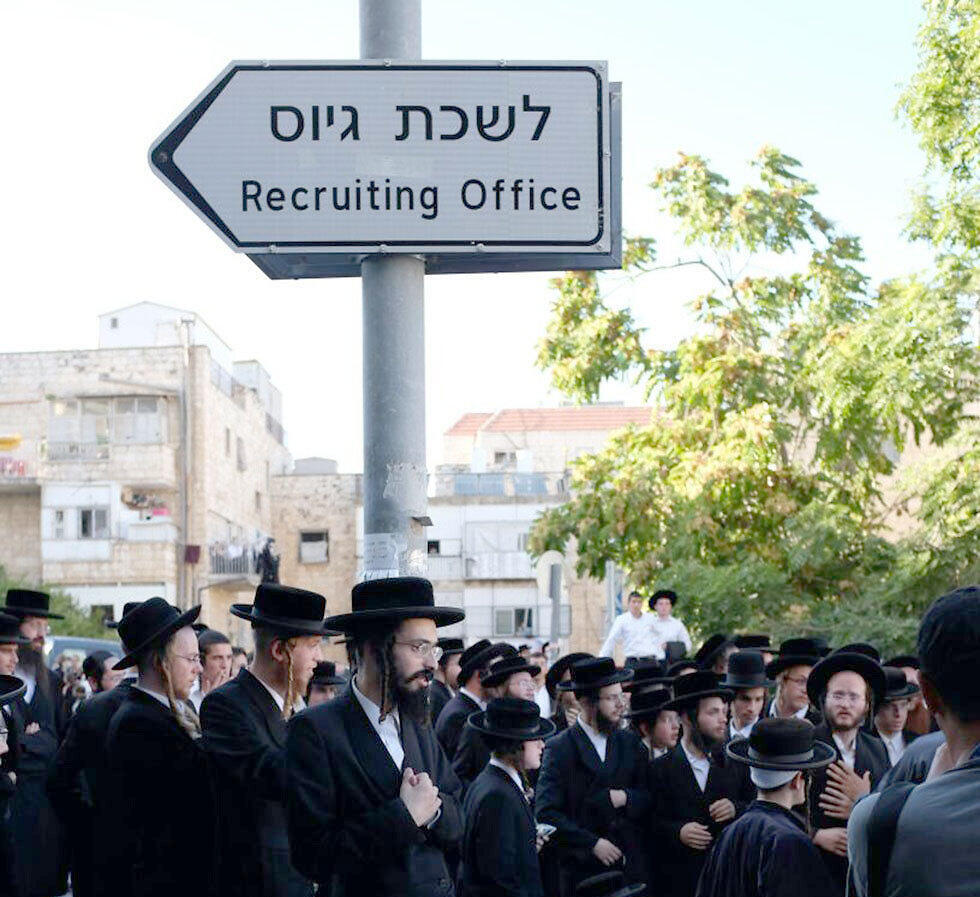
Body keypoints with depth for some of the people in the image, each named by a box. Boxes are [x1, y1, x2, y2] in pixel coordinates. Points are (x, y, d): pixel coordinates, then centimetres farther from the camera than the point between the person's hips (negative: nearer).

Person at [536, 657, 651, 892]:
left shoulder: (630, 743, 10)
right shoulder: (560, 749, -5)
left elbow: (649, 799, 10)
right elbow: (546, 813, -11)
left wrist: (626, 797, -10)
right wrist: (592, 843, -16)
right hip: (582, 870, -3)